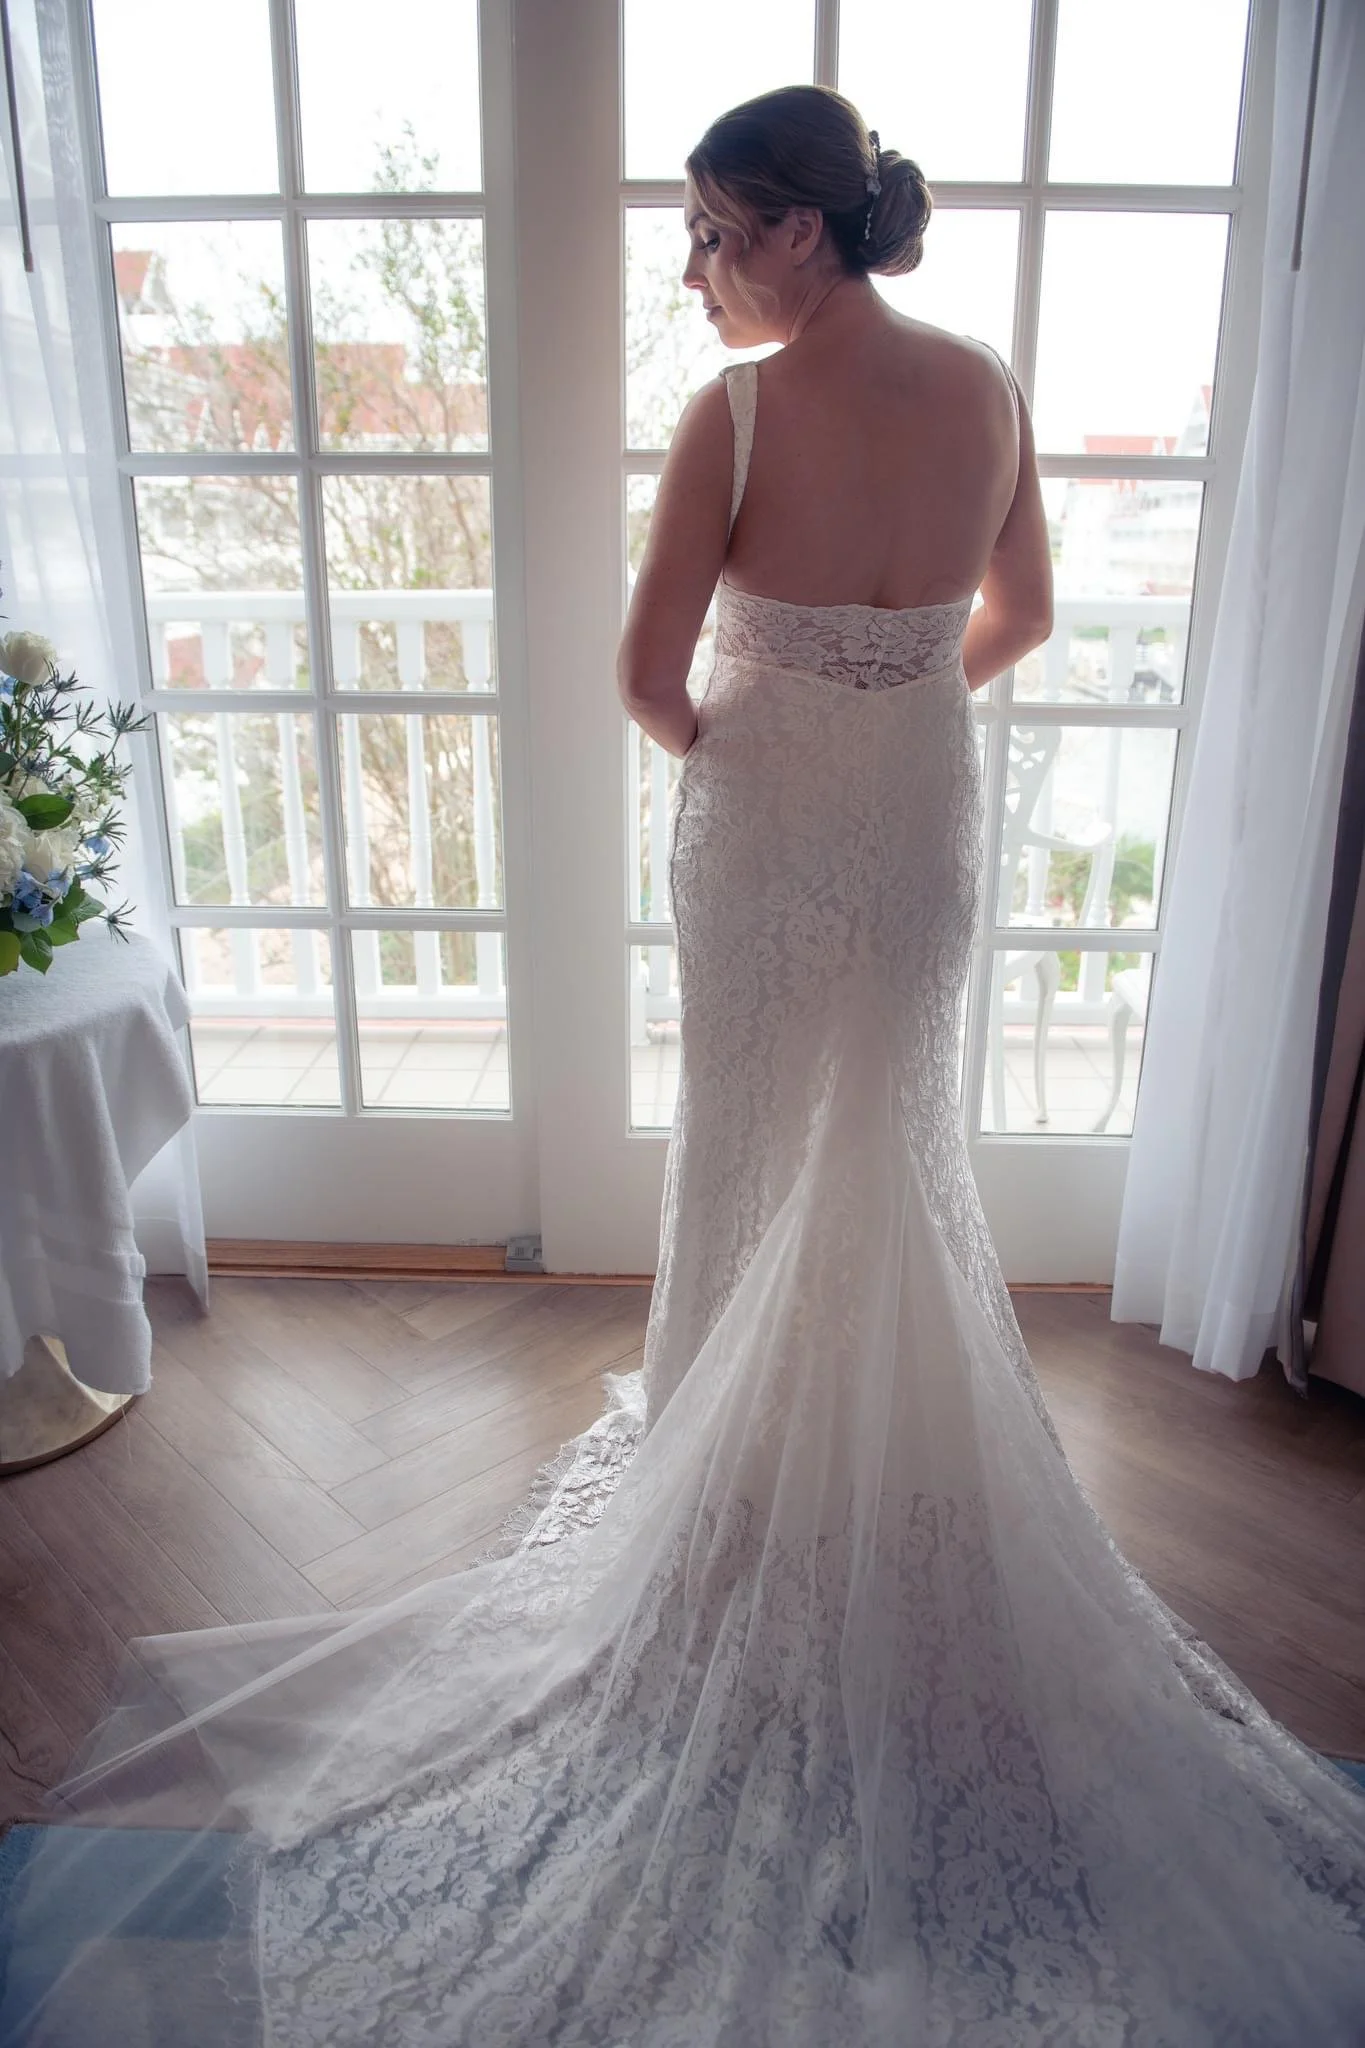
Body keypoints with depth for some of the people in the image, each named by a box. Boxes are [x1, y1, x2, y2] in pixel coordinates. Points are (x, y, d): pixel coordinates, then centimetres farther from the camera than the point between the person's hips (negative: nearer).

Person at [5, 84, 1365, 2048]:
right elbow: (1016, 619, 9)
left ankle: (751, 1458, 30)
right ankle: (897, 1439, 38)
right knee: (900, 1141, 20)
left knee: (758, 1152, 12)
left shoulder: (738, 411, -15)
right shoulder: (989, 387, 0)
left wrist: (722, 747, 6)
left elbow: (647, 668, -15)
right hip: (929, 823, 5)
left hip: (766, 831, -4)